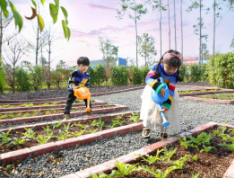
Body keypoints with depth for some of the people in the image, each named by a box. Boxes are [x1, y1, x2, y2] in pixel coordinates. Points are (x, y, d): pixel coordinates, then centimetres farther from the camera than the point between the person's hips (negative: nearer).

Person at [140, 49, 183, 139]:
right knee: (150, 108, -10)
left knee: (166, 112, 2)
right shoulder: (157, 67, -26)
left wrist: (167, 104, -38)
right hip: (153, 91, -1)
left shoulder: (175, 76, -24)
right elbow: (148, 78, -39)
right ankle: (146, 128, 9)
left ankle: (162, 130, 20)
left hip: (166, 93, 2)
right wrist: (159, 87, -55)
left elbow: (171, 91, -26)